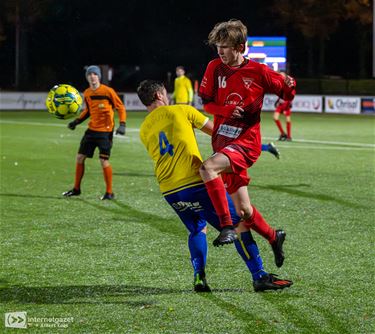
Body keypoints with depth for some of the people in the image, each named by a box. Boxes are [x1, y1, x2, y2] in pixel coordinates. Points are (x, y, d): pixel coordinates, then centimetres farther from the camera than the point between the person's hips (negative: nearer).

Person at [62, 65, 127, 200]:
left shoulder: (108, 91, -12)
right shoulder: (87, 94, 6)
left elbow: (121, 107, -6)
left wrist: (122, 125, -16)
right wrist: (76, 121, 11)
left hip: (105, 131, -6)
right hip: (91, 130, 6)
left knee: (104, 161, -11)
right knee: (80, 157, 7)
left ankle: (109, 192, 1)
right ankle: (76, 189, 22)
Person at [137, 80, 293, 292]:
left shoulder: (144, 130, 15)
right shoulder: (181, 111, 3)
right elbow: (216, 131, 7)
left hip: (169, 191, 6)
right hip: (194, 183, -6)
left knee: (198, 229, 25)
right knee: (238, 223, 2)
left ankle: (199, 277, 6)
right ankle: (260, 277, -3)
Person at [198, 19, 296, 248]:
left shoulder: (258, 71, -7)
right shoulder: (215, 68, 3)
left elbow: (287, 94, 4)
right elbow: (207, 103, 8)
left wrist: (289, 87, -20)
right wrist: (226, 110, -12)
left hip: (246, 142, -5)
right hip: (222, 143, 5)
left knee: (207, 168, -34)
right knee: (243, 211, 9)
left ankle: (227, 227, -30)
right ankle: (274, 237, 36)